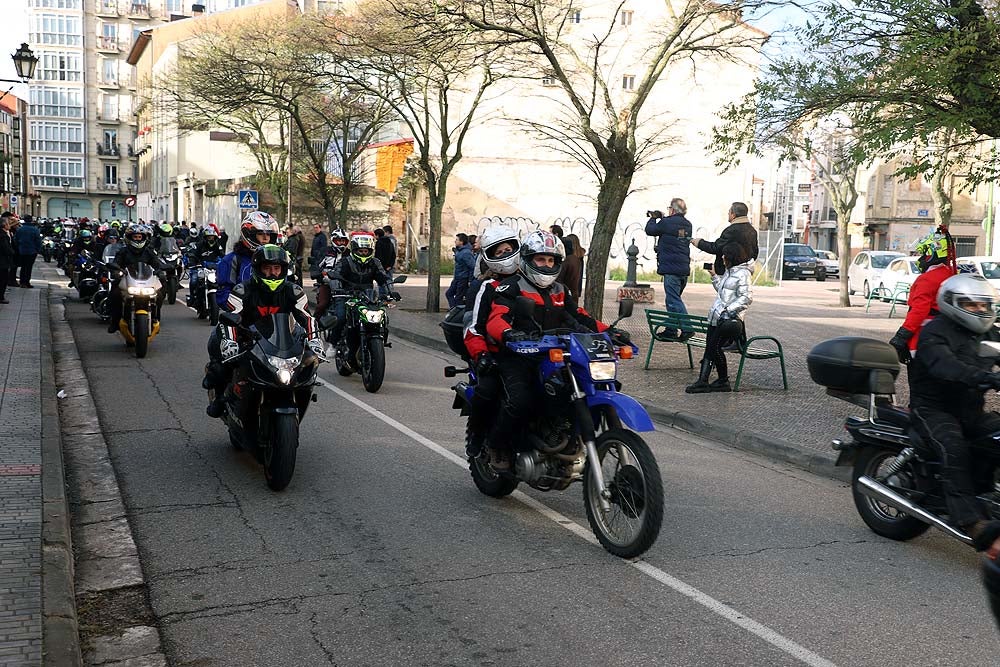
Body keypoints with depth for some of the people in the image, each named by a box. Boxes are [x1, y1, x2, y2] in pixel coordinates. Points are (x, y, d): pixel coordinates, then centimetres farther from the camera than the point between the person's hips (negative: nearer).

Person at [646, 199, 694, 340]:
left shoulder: (667, 222, -11)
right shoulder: (688, 225, 12)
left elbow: (649, 230, 1)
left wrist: (653, 218, 18)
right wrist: (662, 218, 25)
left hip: (671, 269, -8)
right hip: (684, 269, 8)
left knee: (674, 301, -9)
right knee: (672, 300, 16)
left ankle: (687, 329, -17)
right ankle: (671, 330, 21)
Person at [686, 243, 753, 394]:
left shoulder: (743, 273, -10)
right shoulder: (729, 271, 19)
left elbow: (746, 298, -17)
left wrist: (729, 310, -22)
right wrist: (714, 276, 23)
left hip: (729, 318, -9)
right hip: (716, 317, 9)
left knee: (715, 347, -11)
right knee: (709, 348, 0)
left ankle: (724, 381, 4)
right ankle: (702, 381, -4)